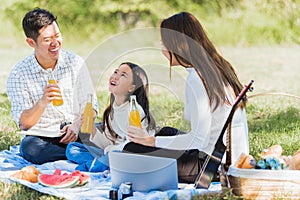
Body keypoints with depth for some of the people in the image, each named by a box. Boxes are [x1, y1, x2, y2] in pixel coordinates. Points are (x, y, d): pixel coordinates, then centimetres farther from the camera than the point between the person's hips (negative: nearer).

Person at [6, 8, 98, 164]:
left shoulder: (76, 63, 3)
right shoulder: (18, 75, -5)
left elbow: (90, 105, 6)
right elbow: (24, 124, -10)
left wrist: (77, 126, -16)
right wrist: (42, 103, -30)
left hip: (76, 135, 1)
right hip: (41, 138, -1)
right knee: (29, 147, -37)